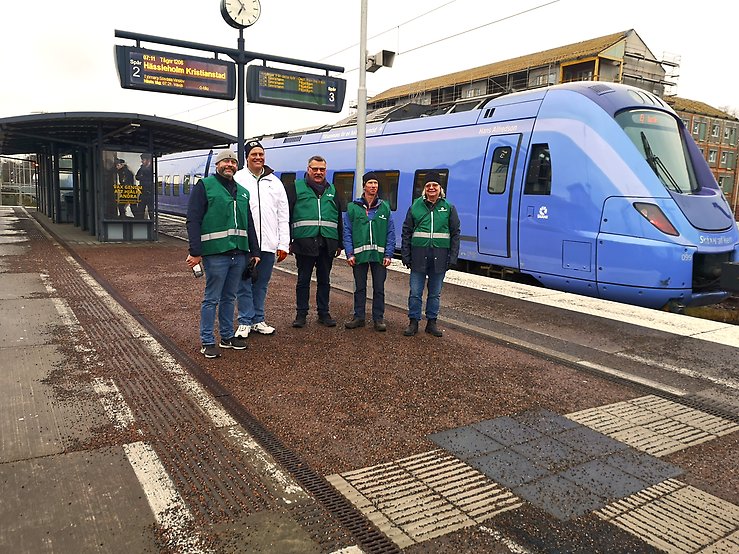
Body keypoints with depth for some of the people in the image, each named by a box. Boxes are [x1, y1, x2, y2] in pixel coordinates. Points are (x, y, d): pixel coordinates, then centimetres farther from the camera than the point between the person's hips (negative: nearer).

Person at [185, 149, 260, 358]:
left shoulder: (242, 192, 18)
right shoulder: (204, 186, -2)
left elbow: (249, 224, 22)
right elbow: (193, 220, -9)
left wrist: (254, 252, 16)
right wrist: (195, 252, -16)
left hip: (239, 254, 6)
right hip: (215, 253, -6)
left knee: (229, 298, 14)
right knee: (212, 298, 1)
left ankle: (227, 336, 25)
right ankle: (207, 342, 10)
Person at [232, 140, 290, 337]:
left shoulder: (275, 182, 12)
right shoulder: (238, 179, 1)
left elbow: (283, 216, 10)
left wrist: (283, 244, 4)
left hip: (268, 244, 3)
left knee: (262, 284, 12)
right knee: (245, 284, 4)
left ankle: (258, 320, 23)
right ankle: (245, 322, 15)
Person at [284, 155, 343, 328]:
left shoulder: (332, 191, 16)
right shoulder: (296, 188, 5)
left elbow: (339, 220, 17)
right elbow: (287, 215, 1)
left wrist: (339, 244, 12)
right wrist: (288, 241, -6)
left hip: (327, 244, 3)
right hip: (304, 242, -3)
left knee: (324, 280, 10)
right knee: (303, 280, 5)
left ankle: (324, 313, 20)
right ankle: (301, 314, 15)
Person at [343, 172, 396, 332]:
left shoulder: (385, 207, 6)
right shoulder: (352, 207, 3)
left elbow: (391, 233, 5)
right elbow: (347, 232, 2)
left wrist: (388, 254, -4)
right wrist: (350, 254, -7)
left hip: (379, 255, 1)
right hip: (359, 255, 0)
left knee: (379, 288, 6)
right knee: (360, 288, 8)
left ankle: (378, 318, 16)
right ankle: (359, 317, 19)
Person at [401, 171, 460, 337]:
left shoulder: (449, 208, 5)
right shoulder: (415, 207, 3)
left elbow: (455, 234, 6)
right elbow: (406, 232, 5)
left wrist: (453, 257, -1)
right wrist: (405, 255, -1)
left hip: (439, 257, 1)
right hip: (419, 256, -1)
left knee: (435, 292, 10)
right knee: (415, 292, 3)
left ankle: (431, 322, 21)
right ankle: (413, 322, 14)